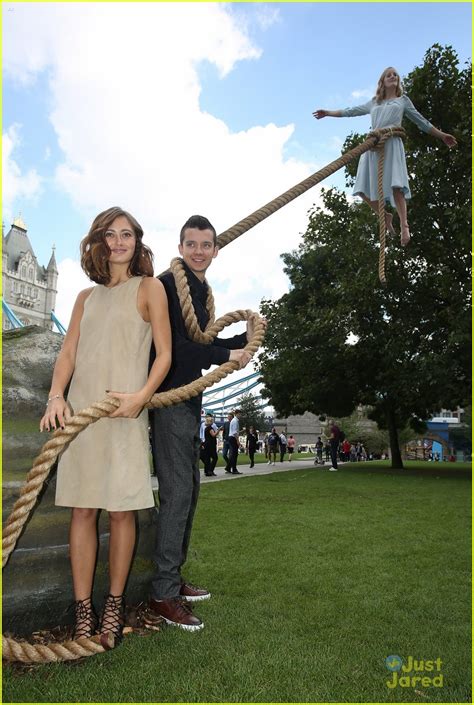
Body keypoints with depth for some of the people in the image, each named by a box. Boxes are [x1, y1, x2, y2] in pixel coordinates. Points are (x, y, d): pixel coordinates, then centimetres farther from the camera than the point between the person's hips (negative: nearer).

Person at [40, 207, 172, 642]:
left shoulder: (149, 288, 5)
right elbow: (68, 354, 12)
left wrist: (141, 397, -16)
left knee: (121, 510, 2)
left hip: (125, 413, -4)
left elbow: (164, 354, -1)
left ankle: (114, 604, 20)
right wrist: (56, 398, -5)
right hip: (80, 411, 4)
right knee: (82, 509, 5)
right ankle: (83, 609, 17)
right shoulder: (86, 298, 18)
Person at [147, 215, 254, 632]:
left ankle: (173, 578, 28)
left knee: (189, 489, 14)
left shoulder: (201, 292, 17)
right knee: (176, 492, -8)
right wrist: (225, 357, -16)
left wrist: (245, 338, 14)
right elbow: (172, 345, -20)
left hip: (190, 400, 10)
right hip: (169, 399, -10)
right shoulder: (168, 285, -10)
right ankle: (163, 596, 5)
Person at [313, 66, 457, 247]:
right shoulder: (373, 103, 28)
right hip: (373, 145, 3)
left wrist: (442, 135, 18)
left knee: (395, 185, -22)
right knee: (364, 188, -9)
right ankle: (385, 216, 10)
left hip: (392, 144, -3)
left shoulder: (403, 100, 23)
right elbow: (351, 111, 31)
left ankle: (404, 225, -24)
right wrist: (328, 113, 31)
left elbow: (421, 121, 23)